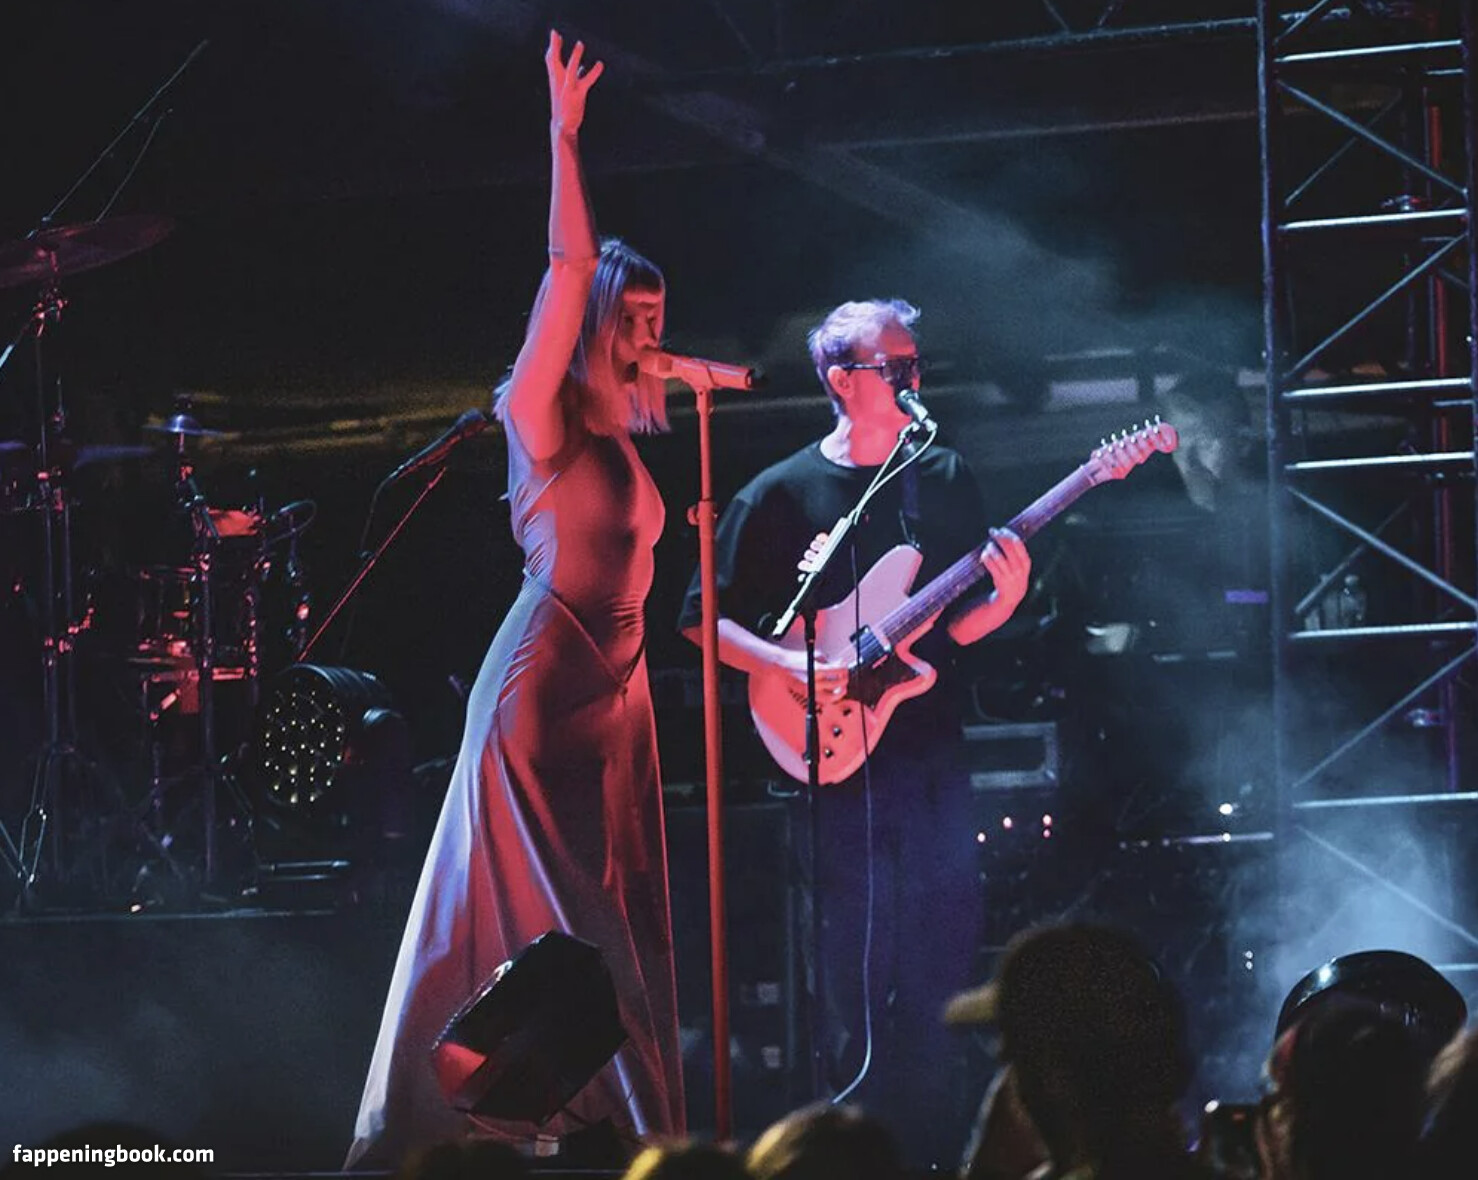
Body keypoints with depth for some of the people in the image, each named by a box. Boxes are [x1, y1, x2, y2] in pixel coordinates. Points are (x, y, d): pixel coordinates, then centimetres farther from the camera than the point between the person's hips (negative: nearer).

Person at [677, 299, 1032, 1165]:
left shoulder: (947, 479, 11)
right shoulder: (784, 494, 0)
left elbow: (959, 626, 12)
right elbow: (705, 619, 2)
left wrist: (1005, 597, -9)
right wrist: (788, 664, -13)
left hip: (932, 746, 4)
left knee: (943, 960, 2)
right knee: (861, 972, -5)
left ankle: (934, 1149, 9)